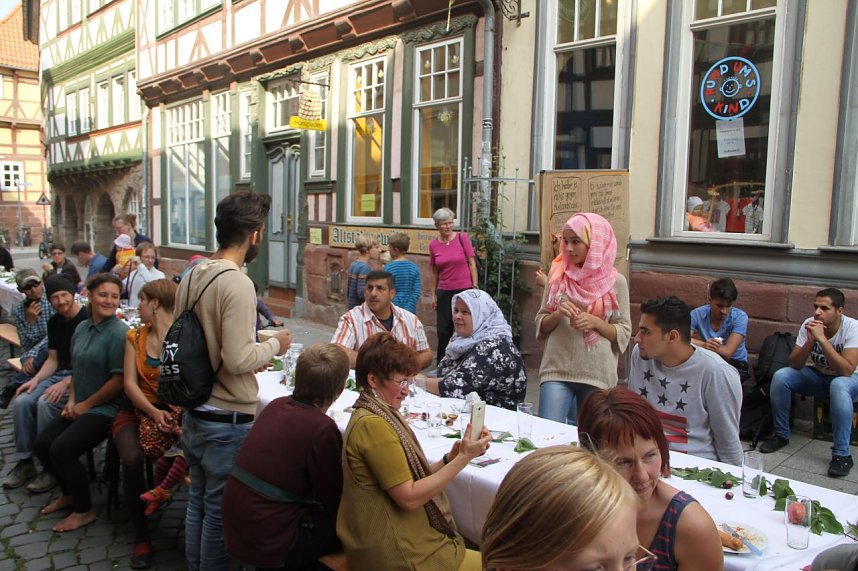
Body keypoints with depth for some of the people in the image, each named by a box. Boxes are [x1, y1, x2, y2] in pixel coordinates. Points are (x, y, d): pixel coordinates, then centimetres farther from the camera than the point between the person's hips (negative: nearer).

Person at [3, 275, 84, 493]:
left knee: (45, 403, -28)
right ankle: (25, 461, 1)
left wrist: (66, 383, -24)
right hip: (60, 374, 8)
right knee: (21, 401, -12)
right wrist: (35, 379, -2)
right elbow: (53, 359, 16)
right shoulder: (54, 322, 12)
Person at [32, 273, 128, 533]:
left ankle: (84, 511, 4)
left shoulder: (119, 333, -17)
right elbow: (76, 369, 17)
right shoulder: (81, 328, 8)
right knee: (41, 444, 3)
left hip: (105, 409, -8)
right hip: (79, 407, 8)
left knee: (61, 450, -18)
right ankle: (70, 494, 28)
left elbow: (119, 380, -20)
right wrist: (71, 401, 2)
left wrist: (85, 405, -10)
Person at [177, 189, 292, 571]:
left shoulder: (191, 277, 3)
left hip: (193, 414, 8)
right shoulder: (237, 283, -21)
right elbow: (237, 359, -24)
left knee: (198, 502, 21)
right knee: (221, 511, 9)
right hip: (228, 421, -8)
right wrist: (275, 345, -7)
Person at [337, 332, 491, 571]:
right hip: (393, 552, -9)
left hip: (391, 538, 9)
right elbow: (409, 497, -19)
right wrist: (462, 459, -17)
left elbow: (408, 479, 8)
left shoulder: (378, 414, 10)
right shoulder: (373, 424, -20)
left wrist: (450, 457, -4)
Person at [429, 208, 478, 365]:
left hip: (464, 290, -2)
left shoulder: (462, 237, -5)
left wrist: (475, 287, -6)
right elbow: (434, 272, 11)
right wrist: (433, 295, 11)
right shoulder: (433, 245, 3)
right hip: (444, 292, 3)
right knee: (443, 331, 7)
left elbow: (472, 264, -2)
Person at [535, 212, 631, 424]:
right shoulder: (557, 275, 5)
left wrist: (596, 322, -15)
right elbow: (541, 324, 8)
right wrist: (557, 315, -12)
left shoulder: (615, 282, 0)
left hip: (597, 375, 0)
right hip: (556, 371, 1)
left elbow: (624, 334, 1)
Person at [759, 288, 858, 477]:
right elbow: (794, 364, -16)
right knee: (780, 376, -21)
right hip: (817, 375, 4)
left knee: (839, 386, -38)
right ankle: (781, 435, -2)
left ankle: (842, 454, -27)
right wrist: (810, 341, -32)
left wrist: (821, 338, -39)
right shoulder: (809, 325, -14)